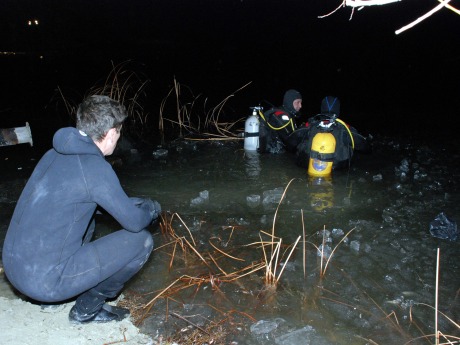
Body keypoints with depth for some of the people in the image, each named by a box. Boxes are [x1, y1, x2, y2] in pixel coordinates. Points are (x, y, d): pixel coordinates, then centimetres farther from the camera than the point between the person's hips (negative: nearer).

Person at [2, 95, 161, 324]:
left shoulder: (56, 153, 7)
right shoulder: (95, 167, -19)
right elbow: (134, 222, -11)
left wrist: (138, 203, 22)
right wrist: (152, 208, 11)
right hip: (45, 280, -8)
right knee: (141, 241, -4)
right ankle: (87, 308, 8)